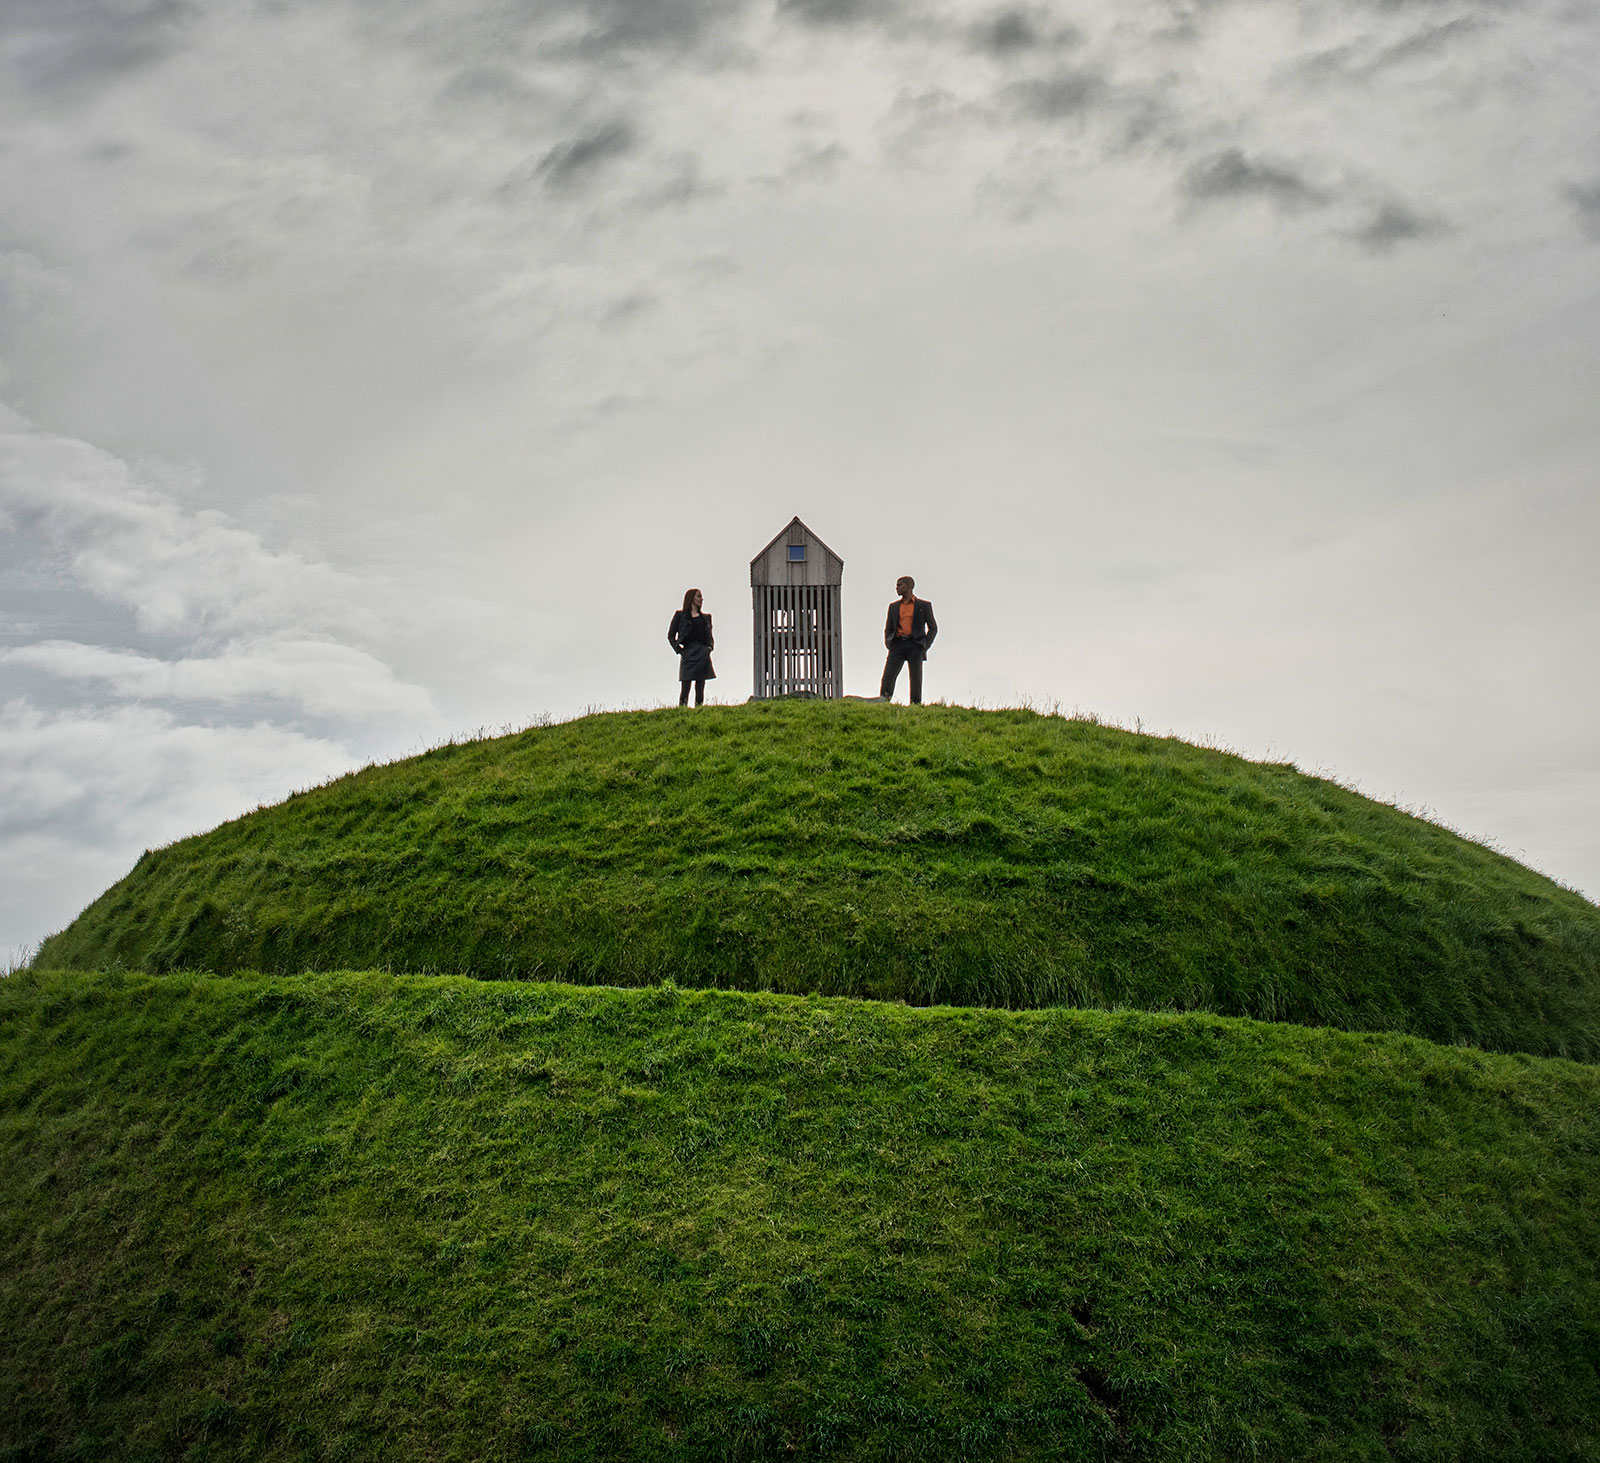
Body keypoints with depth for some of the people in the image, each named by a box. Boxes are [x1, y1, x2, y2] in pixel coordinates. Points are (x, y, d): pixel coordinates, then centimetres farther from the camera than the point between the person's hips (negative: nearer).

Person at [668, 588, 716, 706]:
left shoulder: (706, 617, 17)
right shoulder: (680, 615, 5)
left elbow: (710, 636, 24)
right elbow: (671, 636, 5)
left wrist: (710, 647, 5)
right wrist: (679, 651, -4)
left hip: (703, 655, 4)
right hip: (688, 654, -4)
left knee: (700, 688, 2)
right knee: (685, 687, -8)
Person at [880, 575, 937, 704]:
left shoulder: (924, 605, 11)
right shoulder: (893, 606, 21)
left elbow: (933, 628, 10)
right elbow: (888, 628, 23)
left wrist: (925, 646, -2)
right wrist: (887, 644, 5)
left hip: (914, 645, -2)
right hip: (897, 644, 2)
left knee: (916, 678, -7)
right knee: (888, 676, -12)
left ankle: (916, 706, -5)